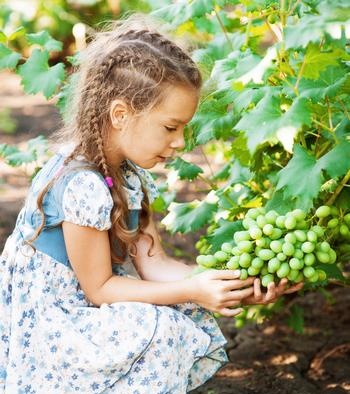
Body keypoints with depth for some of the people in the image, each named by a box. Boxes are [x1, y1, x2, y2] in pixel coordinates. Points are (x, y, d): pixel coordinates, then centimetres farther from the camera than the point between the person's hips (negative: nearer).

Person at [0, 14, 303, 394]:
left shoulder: (129, 174, 2)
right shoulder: (82, 185, -28)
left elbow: (152, 263, -1)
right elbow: (97, 289, -20)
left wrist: (234, 285, -12)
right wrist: (191, 291, -22)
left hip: (78, 311, 9)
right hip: (42, 325, -9)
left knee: (199, 324, -1)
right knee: (160, 334, -25)